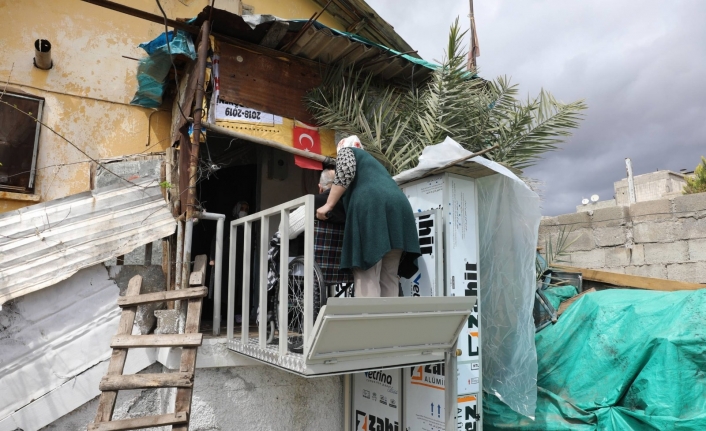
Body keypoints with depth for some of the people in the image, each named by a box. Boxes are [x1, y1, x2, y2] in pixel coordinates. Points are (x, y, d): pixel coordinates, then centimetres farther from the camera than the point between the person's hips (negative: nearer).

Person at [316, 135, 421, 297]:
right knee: (388, 277, 6)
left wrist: (328, 205, 2)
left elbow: (345, 173, 0)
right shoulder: (372, 161, 42)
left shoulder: (346, 151, 22)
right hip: (398, 208, 7)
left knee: (367, 277, -11)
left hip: (372, 206, -7)